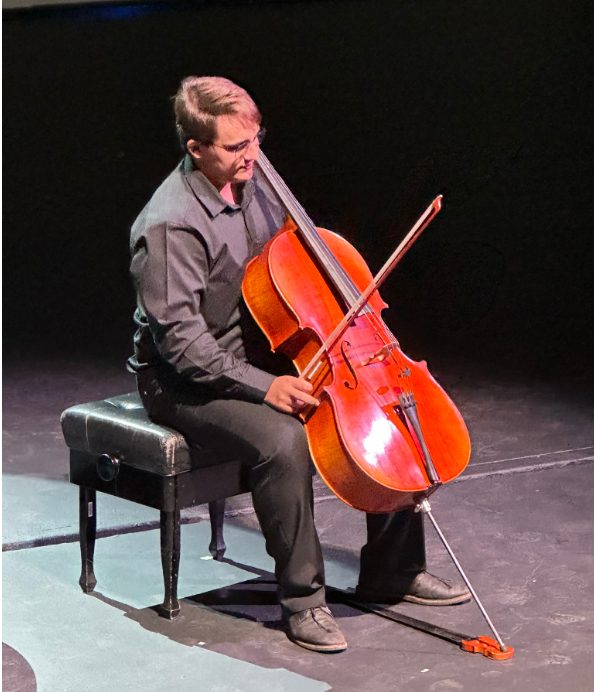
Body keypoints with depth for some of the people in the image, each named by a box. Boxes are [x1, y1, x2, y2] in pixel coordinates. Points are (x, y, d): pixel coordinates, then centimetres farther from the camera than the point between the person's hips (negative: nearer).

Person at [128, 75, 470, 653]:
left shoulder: (253, 184, 3)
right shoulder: (171, 226, -22)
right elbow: (180, 339, -26)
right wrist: (261, 386, -32)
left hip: (265, 357, 8)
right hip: (188, 382, -8)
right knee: (283, 440, -36)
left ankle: (392, 570, 9)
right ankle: (302, 599, -17)